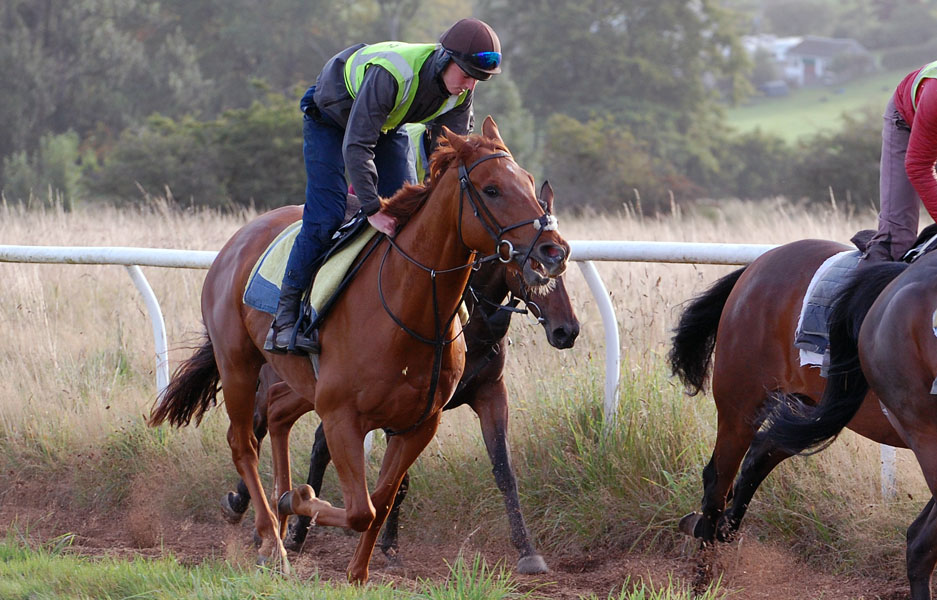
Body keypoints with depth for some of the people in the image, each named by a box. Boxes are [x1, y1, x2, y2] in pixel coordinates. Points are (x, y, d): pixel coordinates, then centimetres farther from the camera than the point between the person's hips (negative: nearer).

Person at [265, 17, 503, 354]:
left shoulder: (460, 92, -21)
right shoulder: (390, 73, -43)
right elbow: (356, 147, -42)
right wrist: (373, 209, -43)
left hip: (388, 125, 7)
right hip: (330, 118, -6)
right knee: (325, 217, -16)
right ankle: (287, 314, -9)